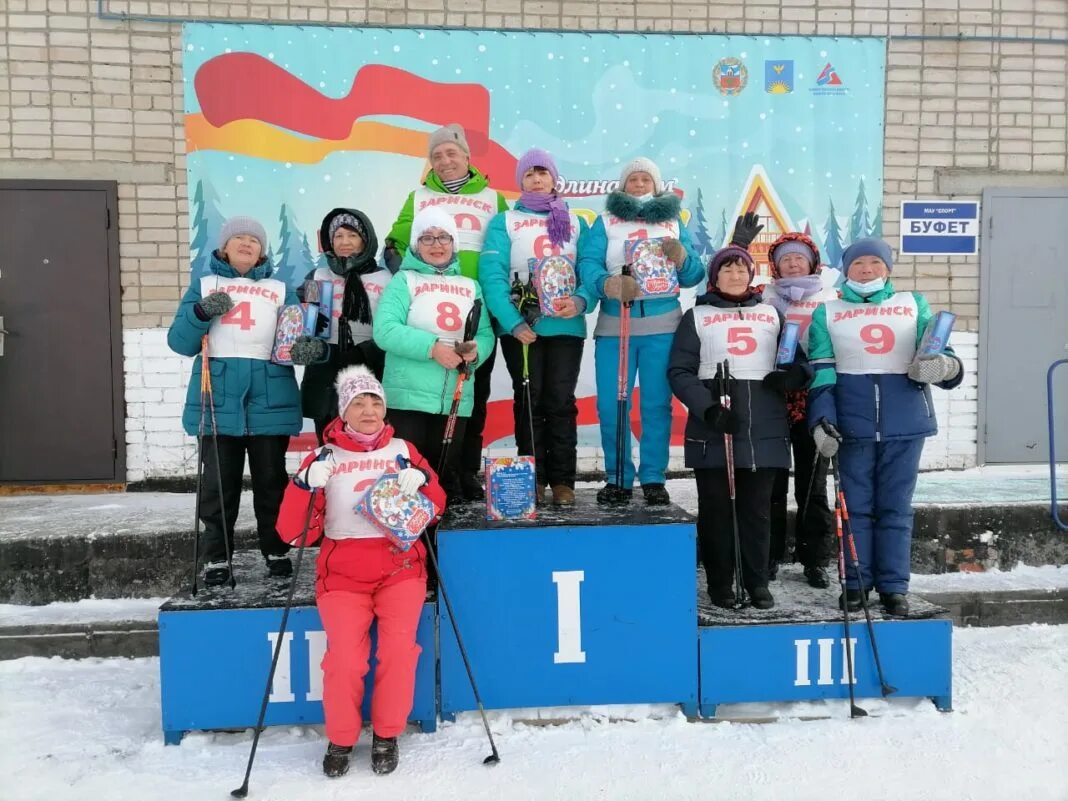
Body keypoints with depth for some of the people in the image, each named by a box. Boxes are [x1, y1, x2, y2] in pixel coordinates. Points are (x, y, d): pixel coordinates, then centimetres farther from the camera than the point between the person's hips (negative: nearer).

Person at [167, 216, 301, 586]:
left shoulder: (280, 290, 14)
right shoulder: (203, 285, 12)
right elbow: (179, 342, 5)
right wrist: (201, 312, -14)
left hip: (269, 400, 1)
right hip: (218, 401, 0)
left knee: (271, 480, 7)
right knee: (218, 482, 2)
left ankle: (277, 551, 18)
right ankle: (216, 558, 11)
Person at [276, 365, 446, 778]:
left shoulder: (403, 450, 10)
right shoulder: (324, 457, 5)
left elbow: (435, 507, 12)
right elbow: (294, 533, -1)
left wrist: (421, 480, -9)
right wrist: (307, 484, -18)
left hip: (400, 566, 1)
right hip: (343, 572, -1)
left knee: (399, 648, -20)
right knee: (345, 659, -19)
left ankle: (386, 735, 5)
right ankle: (341, 739, 9)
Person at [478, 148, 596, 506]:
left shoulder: (576, 223, 14)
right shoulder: (504, 222, 7)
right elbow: (492, 275, -6)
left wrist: (582, 300, -18)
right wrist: (512, 322, -18)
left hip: (566, 326, 1)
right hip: (521, 327, -1)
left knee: (561, 402, 0)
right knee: (529, 401, 2)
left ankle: (562, 480, 6)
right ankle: (532, 479, 9)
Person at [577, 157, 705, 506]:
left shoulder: (674, 222, 15)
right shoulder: (606, 222, 10)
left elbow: (694, 276, 9)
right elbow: (587, 263, -7)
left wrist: (681, 257, -12)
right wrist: (608, 284, -27)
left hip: (662, 325, 1)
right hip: (614, 326, 0)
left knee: (657, 404, 0)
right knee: (610, 405, -3)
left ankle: (654, 478, 8)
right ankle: (617, 478, 9)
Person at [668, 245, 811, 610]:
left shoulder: (771, 314, 18)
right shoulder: (697, 316, 9)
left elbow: (799, 359, 20)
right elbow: (680, 371, 0)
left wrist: (791, 375, -5)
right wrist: (707, 408, -14)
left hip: (765, 428, 2)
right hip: (712, 428, -2)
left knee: (757, 507, 6)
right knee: (716, 506, 3)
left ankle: (757, 582, 16)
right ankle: (720, 583, 13)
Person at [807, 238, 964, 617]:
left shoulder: (914, 305, 12)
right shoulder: (827, 312, 9)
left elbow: (937, 354, 10)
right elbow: (821, 373, 4)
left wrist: (944, 366, -15)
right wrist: (822, 419, -7)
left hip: (906, 421, 1)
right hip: (853, 423, 0)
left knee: (896, 506, 4)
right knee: (857, 505, 4)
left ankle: (894, 586, 11)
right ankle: (856, 582, 12)